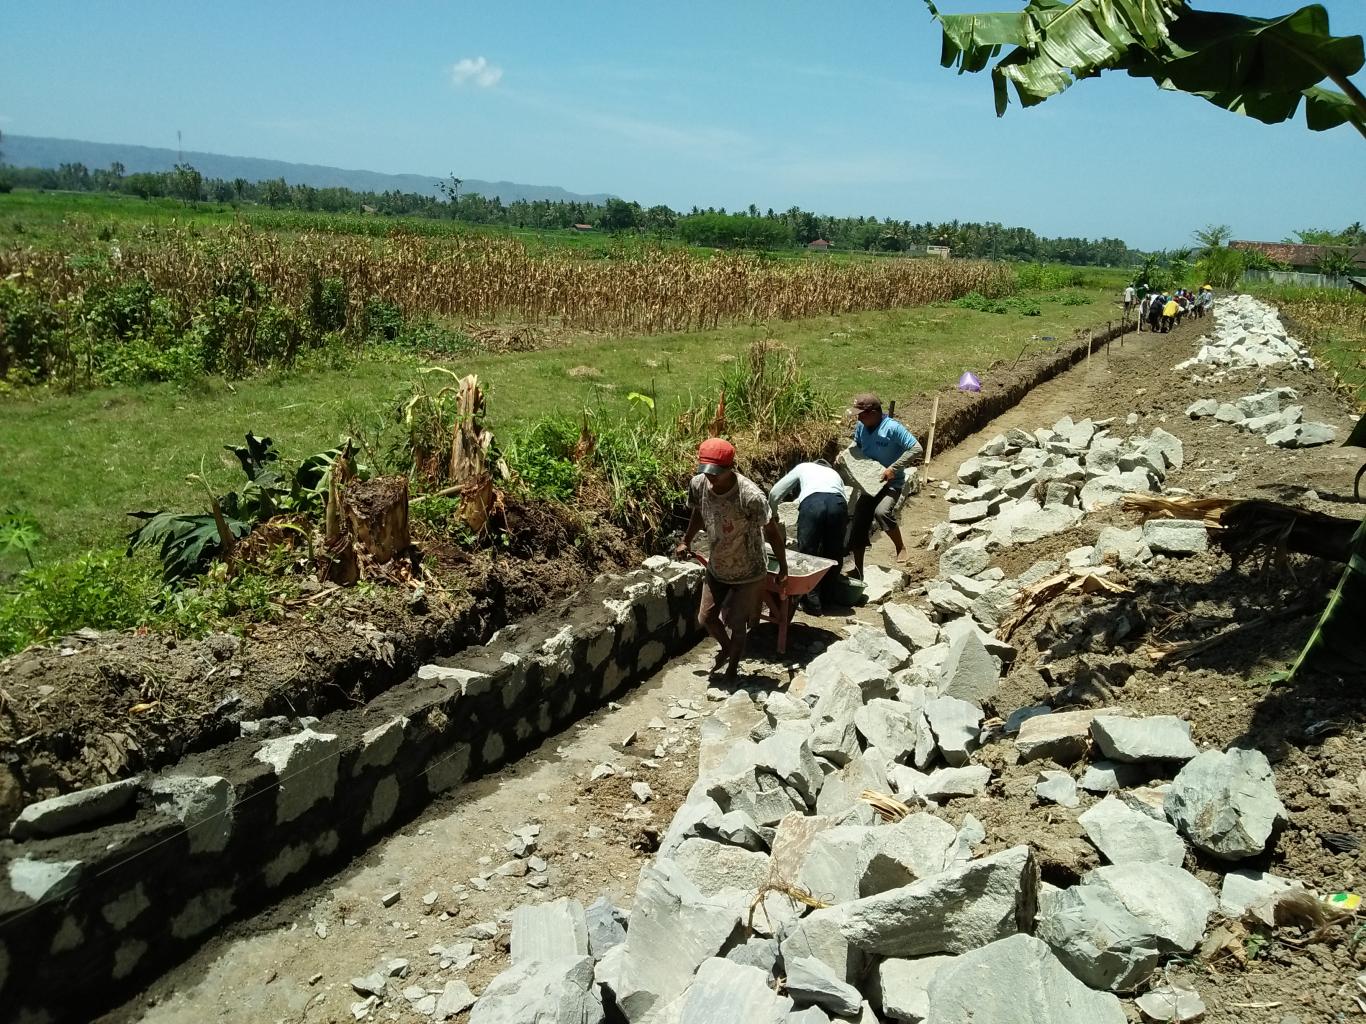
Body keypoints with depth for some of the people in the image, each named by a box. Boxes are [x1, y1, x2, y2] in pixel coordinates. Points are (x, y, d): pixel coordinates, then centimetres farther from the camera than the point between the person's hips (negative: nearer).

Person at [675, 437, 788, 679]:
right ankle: (727, 648, 47)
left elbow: (772, 532, -19)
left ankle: (733, 666, 36)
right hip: (716, 569, 5)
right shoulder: (698, 484, -18)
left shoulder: (751, 496, -34)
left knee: (736, 624, 7)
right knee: (706, 618, 15)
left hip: (747, 573, -5)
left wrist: (783, 570, -12)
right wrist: (686, 541, 7)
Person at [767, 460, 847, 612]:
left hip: (811, 502, -3)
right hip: (838, 503, 3)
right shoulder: (834, 474, 40)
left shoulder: (803, 467, 35)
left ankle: (812, 599, 9)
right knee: (834, 552, 20)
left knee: (807, 552, 8)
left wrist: (773, 515, 48)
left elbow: (774, 493, 30)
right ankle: (830, 596, 28)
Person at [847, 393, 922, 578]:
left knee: (882, 512, -35)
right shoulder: (861, 427, -1)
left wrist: (893, 468, -24)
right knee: (858, 527, 5)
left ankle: (901, 548, -9)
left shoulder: (893, 428, -20)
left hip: (891, 483, -6)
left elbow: (917, 449, -21)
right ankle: (858, 572, 19)